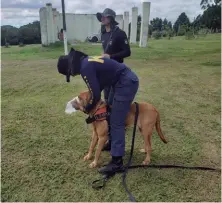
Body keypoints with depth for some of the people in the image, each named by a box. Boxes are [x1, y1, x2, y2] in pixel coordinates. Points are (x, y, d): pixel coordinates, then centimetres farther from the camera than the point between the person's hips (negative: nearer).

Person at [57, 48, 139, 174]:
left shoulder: (85, 68, -17)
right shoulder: (86, 61, 13)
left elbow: (95, 94, -15)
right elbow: (97, 87, 21)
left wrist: (87, 109, 3)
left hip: (126, 84, -10)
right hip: (127, 80, 10)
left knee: (116, 122, -7)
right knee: (115, 117, 22)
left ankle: (117, 162, 0)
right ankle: (115, 144, 40)